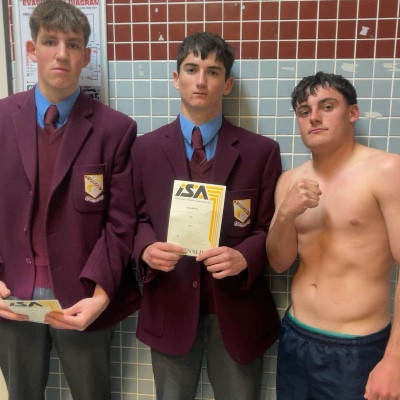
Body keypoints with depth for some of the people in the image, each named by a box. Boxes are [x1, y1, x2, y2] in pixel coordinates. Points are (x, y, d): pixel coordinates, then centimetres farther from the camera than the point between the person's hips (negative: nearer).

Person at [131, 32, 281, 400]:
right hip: (169, 307, 1)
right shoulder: (145, 148, 1)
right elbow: (137, 218, 5)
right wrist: (147, 248, -17)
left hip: (236, 309, 0)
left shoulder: (261, 151, -3)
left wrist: (243, 257, -21)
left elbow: (269, 228, -1)